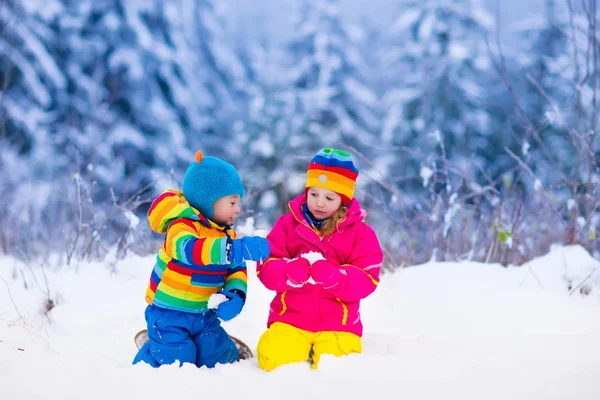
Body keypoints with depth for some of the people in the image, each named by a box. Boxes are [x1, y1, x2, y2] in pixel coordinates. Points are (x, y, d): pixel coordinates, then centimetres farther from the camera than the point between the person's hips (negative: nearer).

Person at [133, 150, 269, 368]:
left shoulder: (227, 233, 5)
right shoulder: (181, 227, -24)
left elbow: (237, 270, 3)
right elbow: (190, 249, -46)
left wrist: (235, 295, -20)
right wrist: (234, 249, -59)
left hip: (204, 315, 7)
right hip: (169, 315, -7)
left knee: (221, 357, 4)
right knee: (177, 362, -12)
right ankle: (151, 351, 19)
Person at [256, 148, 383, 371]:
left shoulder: (360, 233, 2)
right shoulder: (287, 224, 5)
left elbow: (365, 281, -8)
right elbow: (266, 269, -3)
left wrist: (333, 277, -28)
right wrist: (291, 272, -26)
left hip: (338, 324, -1)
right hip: (290, 318, 1)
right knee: (275, 360, -24)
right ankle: (299, 347, 11)